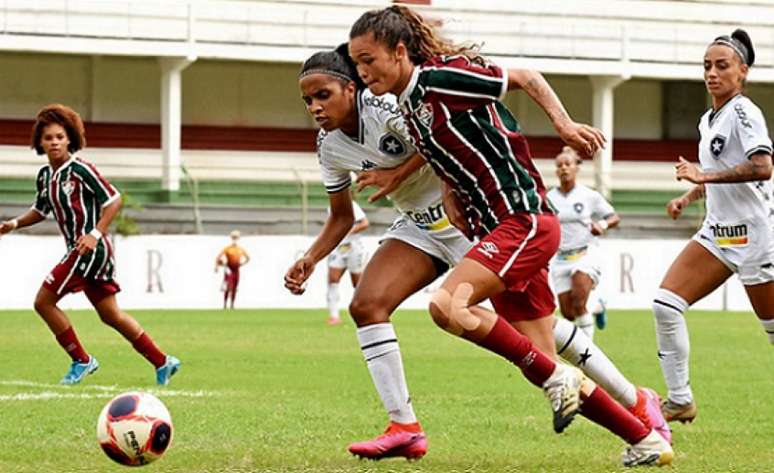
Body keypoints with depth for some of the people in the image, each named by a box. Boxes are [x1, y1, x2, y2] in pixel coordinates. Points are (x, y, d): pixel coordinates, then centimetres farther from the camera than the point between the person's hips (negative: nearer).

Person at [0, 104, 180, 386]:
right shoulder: (45, 176, 11)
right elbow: (41, 210, 25)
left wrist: (95, 233, -19)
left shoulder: (80, 169, -13)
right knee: (110, 315, 11)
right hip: (79, 252, 8)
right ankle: (162, 362, 16)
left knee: (44, 301, -6)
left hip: (90, 248, -8)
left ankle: (81, 360, 5)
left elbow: (114, 200, -12)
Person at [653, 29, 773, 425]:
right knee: (665, 304, -7)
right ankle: (680, 400, -4)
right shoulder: (708, 121, 14)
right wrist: (690, 196, 12)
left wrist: (705, 176, -27)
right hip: (717, 232, 8)